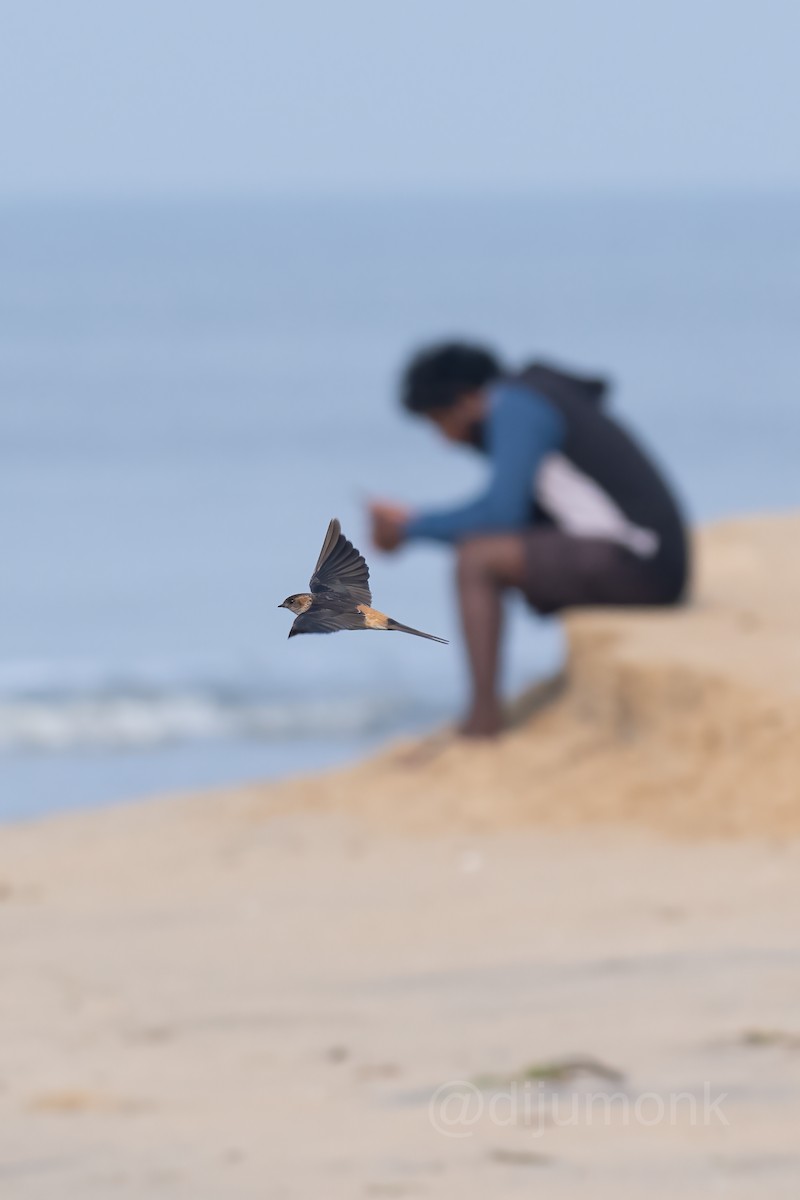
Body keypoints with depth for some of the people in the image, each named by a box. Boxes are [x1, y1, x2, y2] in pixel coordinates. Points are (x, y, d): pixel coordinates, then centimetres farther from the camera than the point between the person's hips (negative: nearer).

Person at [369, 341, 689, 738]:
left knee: (476, 559, -15)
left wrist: (411, 528, -5)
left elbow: (501, 514, -17)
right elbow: (512, 515, 24)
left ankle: (483, 717, -16)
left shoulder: (516, 406, -9)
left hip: (634, 565, -10)